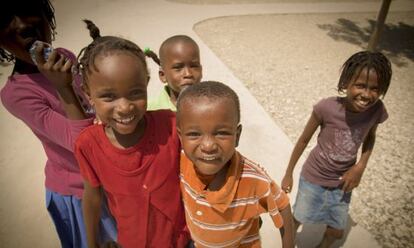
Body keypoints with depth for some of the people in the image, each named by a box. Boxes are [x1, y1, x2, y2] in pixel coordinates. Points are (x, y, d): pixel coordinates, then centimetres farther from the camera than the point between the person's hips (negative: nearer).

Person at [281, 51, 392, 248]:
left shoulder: (377, 110, -19)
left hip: (342, 182, 3)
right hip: (313, 178, -3)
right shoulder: (327, 107, -29)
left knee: (336, 232, 20)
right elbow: (304, 140, -14)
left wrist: (360, 167, -12)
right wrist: (288, 174, -5)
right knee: (297, 220, 18)